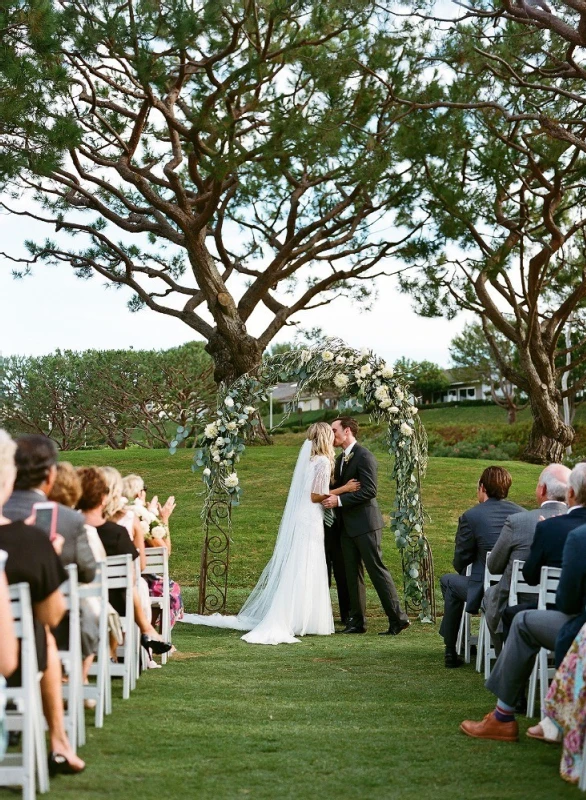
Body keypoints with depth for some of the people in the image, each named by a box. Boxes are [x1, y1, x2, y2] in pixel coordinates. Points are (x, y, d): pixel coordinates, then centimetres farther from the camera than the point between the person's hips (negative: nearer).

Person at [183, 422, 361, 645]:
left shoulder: (306, 458, 13)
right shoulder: (322, 462, -12)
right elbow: (315, 496, -15)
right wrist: (343, 489, -10)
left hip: (296, 519, 8)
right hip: (309, 522, -8)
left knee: (290, 570, 13)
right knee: (303, 572, -4)